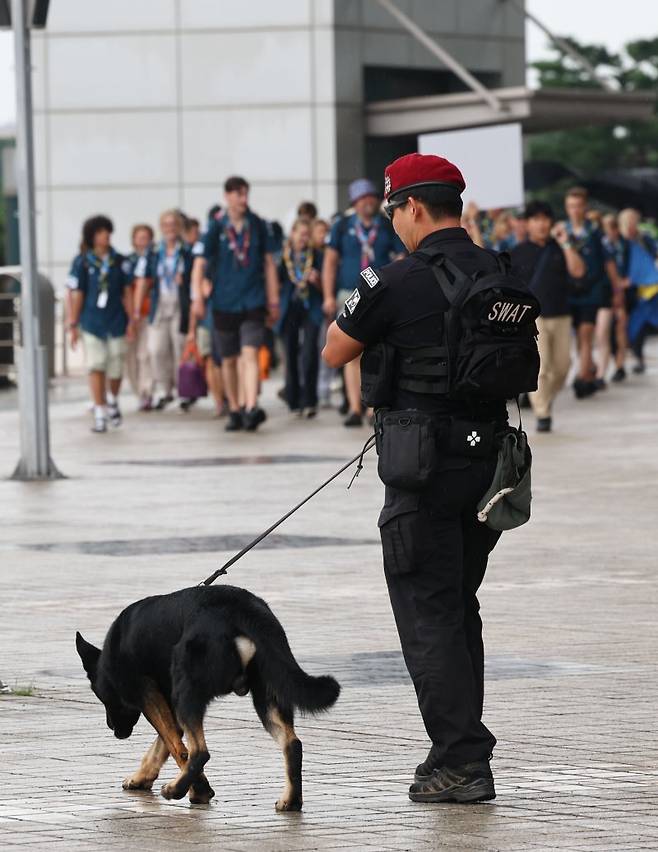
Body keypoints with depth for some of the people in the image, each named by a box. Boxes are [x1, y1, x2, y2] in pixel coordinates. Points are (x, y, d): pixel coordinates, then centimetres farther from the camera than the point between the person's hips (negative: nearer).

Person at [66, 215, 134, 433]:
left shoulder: (120, 262, 5)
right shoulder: (82, 262, -1)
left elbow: (127, 292, 7)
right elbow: (76, 294, 0)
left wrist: (130, 321, 2)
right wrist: (74, 324, -2)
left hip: (116, 322, 2)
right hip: (92, 323, -2)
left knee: (116, 369, 6)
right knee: (96, 367, -8)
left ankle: (112, 400, 35)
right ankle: (100, 414, -6)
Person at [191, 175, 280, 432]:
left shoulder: (258, 226, 3)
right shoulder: (216, 228, 0)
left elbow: (269, 264, 9)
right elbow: (200, 263, -2)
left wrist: (273, 301, 9)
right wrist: (198, 298, -12)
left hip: (253, 302, -1)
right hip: (224, 303, 1)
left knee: (250, 355, -16)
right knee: (229, 360, 10)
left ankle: (251, 408, -27)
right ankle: (234, 411, 21)